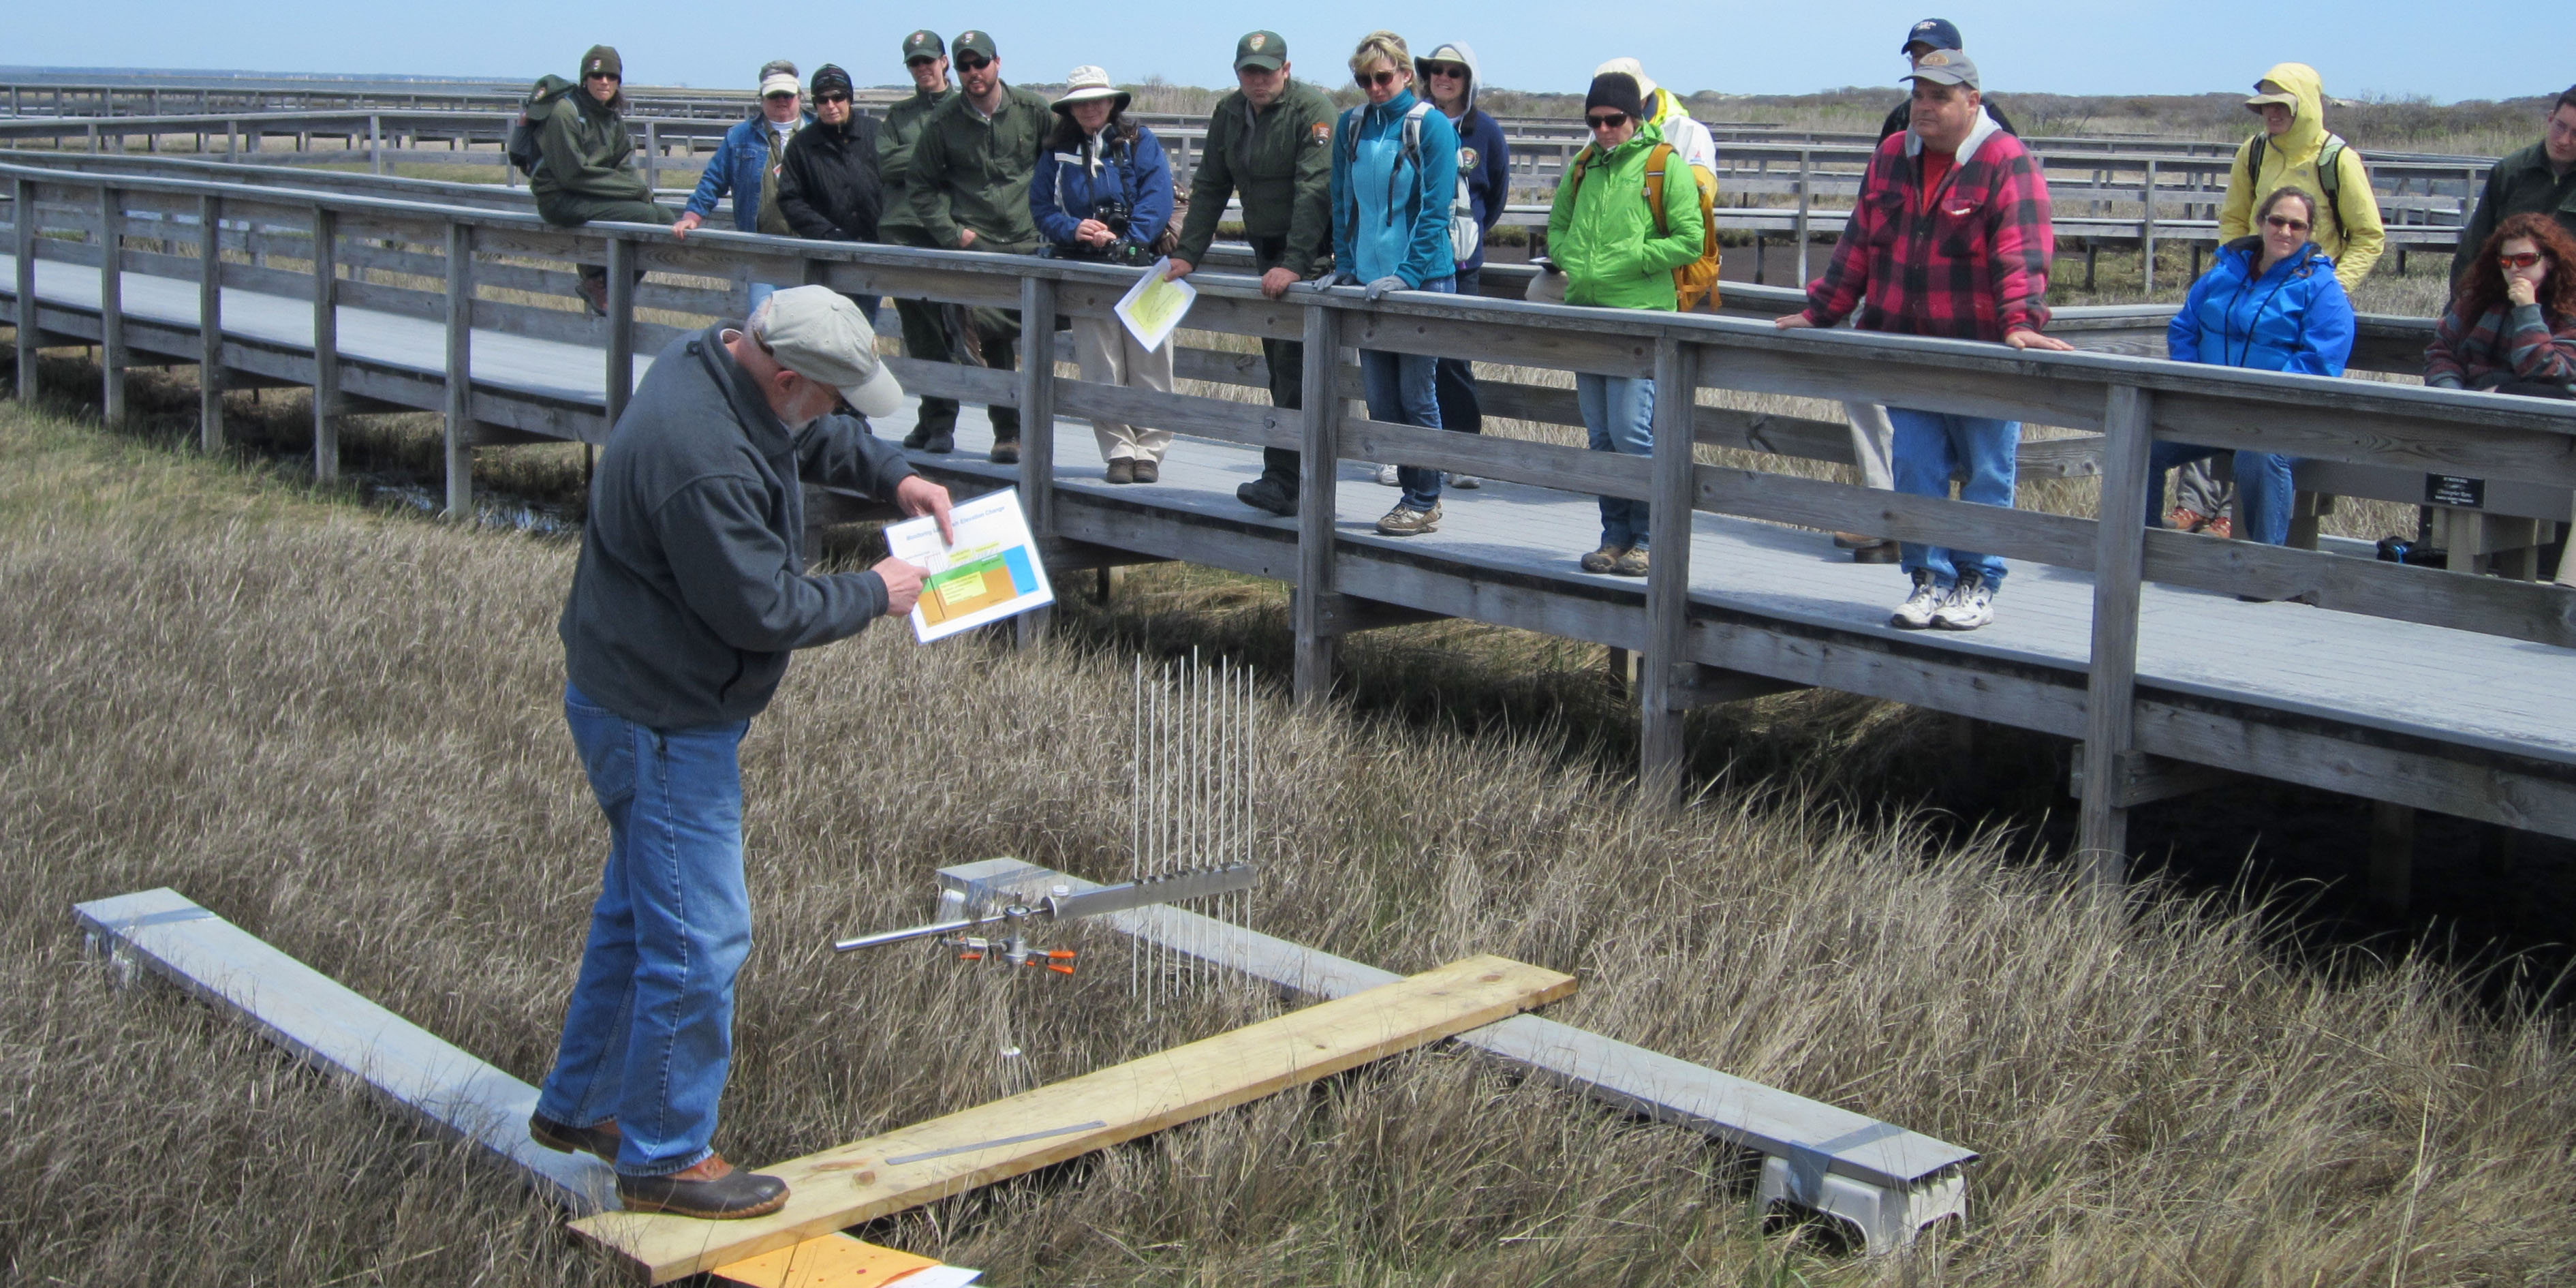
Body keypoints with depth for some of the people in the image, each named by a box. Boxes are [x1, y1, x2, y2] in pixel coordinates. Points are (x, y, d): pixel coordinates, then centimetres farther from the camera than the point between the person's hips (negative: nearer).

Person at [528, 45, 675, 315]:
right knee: (643, 215, -23)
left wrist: (641, 189, -12)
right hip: (560, 199, -8)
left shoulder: (613, 117, 10)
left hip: (594, 194, 8)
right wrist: (635, 190, -18)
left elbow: (624, 166, 12)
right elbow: (573, 174, -19)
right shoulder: (565, 111, -15)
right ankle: (596, 280, -7)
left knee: (664, 218, -4)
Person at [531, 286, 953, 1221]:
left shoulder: (714, 366, 0)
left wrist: (892, 475, 5)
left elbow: (812, 438, 20)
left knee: (638, 910, 23)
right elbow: (763, 610, -25)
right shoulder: (702, 460, -32)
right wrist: (873, 595, -11)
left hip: (639, 702, 11)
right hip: (664, 722, -11)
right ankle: (665, 1156, 11)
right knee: (700, 939, -2)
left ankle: (580, 1106, 39)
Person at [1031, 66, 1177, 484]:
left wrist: (1122, 239, -17)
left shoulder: (1140, 143, 4)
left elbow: (1157, 201, -5)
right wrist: (1072, 229, -11)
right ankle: (1118, 451, 9)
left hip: (1140, 265, -2)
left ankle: (1149, 450, 6)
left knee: (1149, 367, -2)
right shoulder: (1057, 152, 12)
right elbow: (1040, 207, 9)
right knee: (1102, 369, 2)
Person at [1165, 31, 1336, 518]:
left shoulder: (1312, 109, -14)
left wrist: (1294, 264, -32)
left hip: (1313, 253, -8)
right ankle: (1297, 475, 18)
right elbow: (1210, 188, 14)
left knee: (1295, 366, -13)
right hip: (1266, 250, 8)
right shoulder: (1229, 113, 9)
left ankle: (1282, 482, -15)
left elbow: (1315, 191, -23)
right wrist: (1187, 254, 4)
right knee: (1279, 366, 10)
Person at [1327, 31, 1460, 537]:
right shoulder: (1351, 126, 8)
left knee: (1416, 395, -1)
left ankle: (1425, 503, 8)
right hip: (1369, 281, 5)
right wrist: (1345, 267, 7)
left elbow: (1435, 211, -10)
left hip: (1423, 280, -5)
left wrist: (1407, 276, -17)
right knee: (1381, 398, 7)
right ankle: (1412, 491, 18)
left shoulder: (1432, 127, -6)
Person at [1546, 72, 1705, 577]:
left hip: (1640, 315, -6)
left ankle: (1648, 538, 2)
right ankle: (1616, 535, 16)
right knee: (1602, 437, 9)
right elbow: (1557, 226, 24)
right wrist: (1569, 261, 3)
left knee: (1632, 432, -9)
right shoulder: (1583, 166, 14)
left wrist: (1626, 262, -13)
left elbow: (1690, 240, -8)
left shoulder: (1663, 164, -4)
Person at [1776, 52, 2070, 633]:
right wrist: (1819, 312, 14)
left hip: (1982, 353, -5)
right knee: (1915, 470, 5)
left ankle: (1976, 582, 17)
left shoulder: (2007, 162, -9)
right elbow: (1858, 243, 15)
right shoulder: (1891, 158, 9)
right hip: (1905, 349, 5)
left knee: (1986, 472, 5)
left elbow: (2022, 251, -20)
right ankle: (1928, 579, 15)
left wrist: (2022, 321, -33)